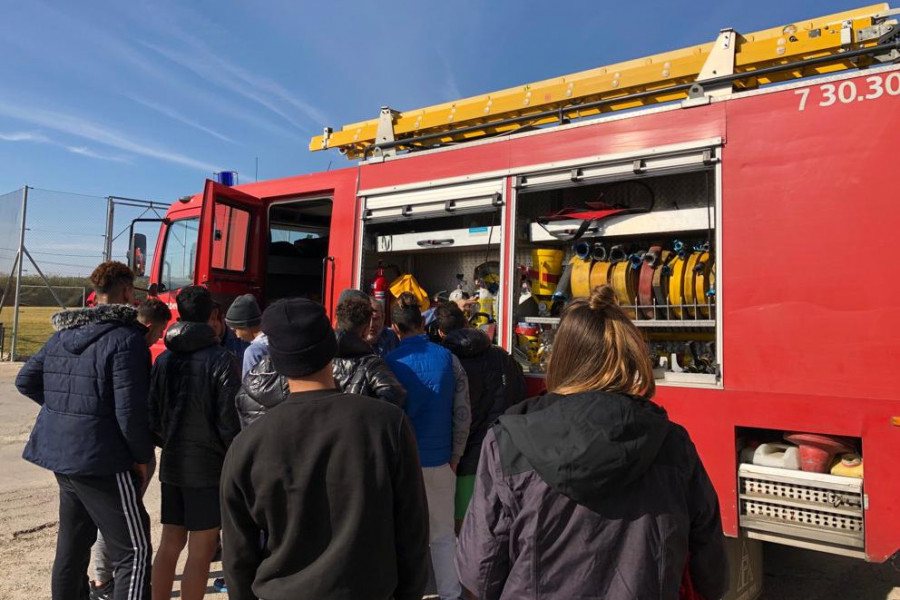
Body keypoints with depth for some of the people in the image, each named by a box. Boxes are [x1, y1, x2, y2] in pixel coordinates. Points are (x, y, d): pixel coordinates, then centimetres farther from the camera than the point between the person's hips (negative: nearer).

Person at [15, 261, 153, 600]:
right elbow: (130, 412, -21)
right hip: (102, 461, -8)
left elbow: (26, 381, 18)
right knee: (134, 550, -1)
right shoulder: (126, 339, -18)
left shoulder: (63, 334, 7)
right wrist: (143, 456, -8)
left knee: (72, 544, 23)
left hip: (61, 456, 9)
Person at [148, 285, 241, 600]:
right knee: (201, 550, 4)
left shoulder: (164, 359, 3)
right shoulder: (221, 360, -15)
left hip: (172, 465, 6)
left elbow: (153, 413, 6)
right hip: (209, 467, -6)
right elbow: (229, 420, -17)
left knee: (170, 543, 17)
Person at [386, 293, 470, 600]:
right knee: (443, 535, 15)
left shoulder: (390, 362, -10)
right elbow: (462, 413, -4)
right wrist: (455, 457, 5)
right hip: (439, 460, 2)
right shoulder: (448, 358, -6)